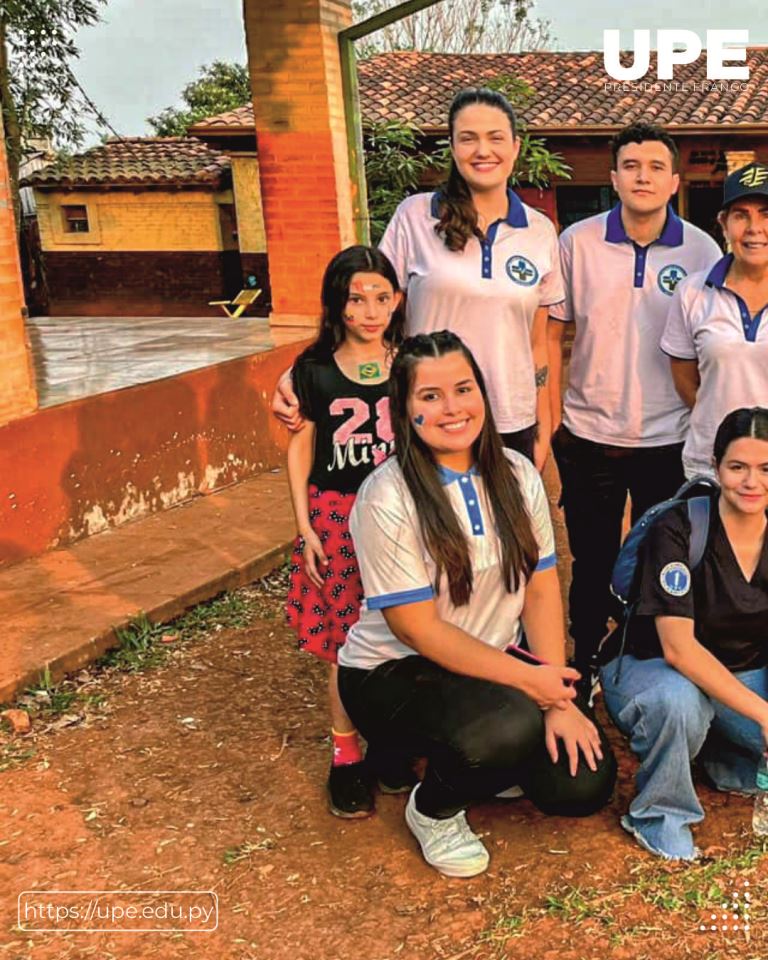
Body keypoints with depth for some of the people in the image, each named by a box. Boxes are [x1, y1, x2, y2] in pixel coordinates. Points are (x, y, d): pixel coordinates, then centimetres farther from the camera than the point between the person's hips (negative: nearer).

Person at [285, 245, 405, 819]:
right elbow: (301, 447, 6)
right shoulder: (315, 371, -1)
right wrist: (305, 526, 1)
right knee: (346, 639, 2)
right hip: (338, 513, -1)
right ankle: (346, 755, 17)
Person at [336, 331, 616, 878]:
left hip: (496, 667, 5)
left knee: (585, 782, -11)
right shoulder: (387, 498, -19)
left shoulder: (517, 475, -2)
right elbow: (418, 628, -19)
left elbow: (542, 590, -2)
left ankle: (486, 763, 20)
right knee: (511, 725, -34)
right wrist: (526, 678, -21)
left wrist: (559, 701, -12)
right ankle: (433, 810, -1)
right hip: (393, 673, -5)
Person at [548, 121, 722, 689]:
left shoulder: (702, 251, -3)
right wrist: (552, 414, -2)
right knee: (592, 562, 13)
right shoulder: (578, 242, -4)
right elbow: (552, 331, 2)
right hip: (589, 435, 0)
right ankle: (584, 665, 30)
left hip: (670, 439, 0)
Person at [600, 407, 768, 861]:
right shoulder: (680, 529, -22)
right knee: (678, 700, -39)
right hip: (651, 667, -5)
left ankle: (729, 763, 14)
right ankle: (658, 816, -11)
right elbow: (678, 647, -30)